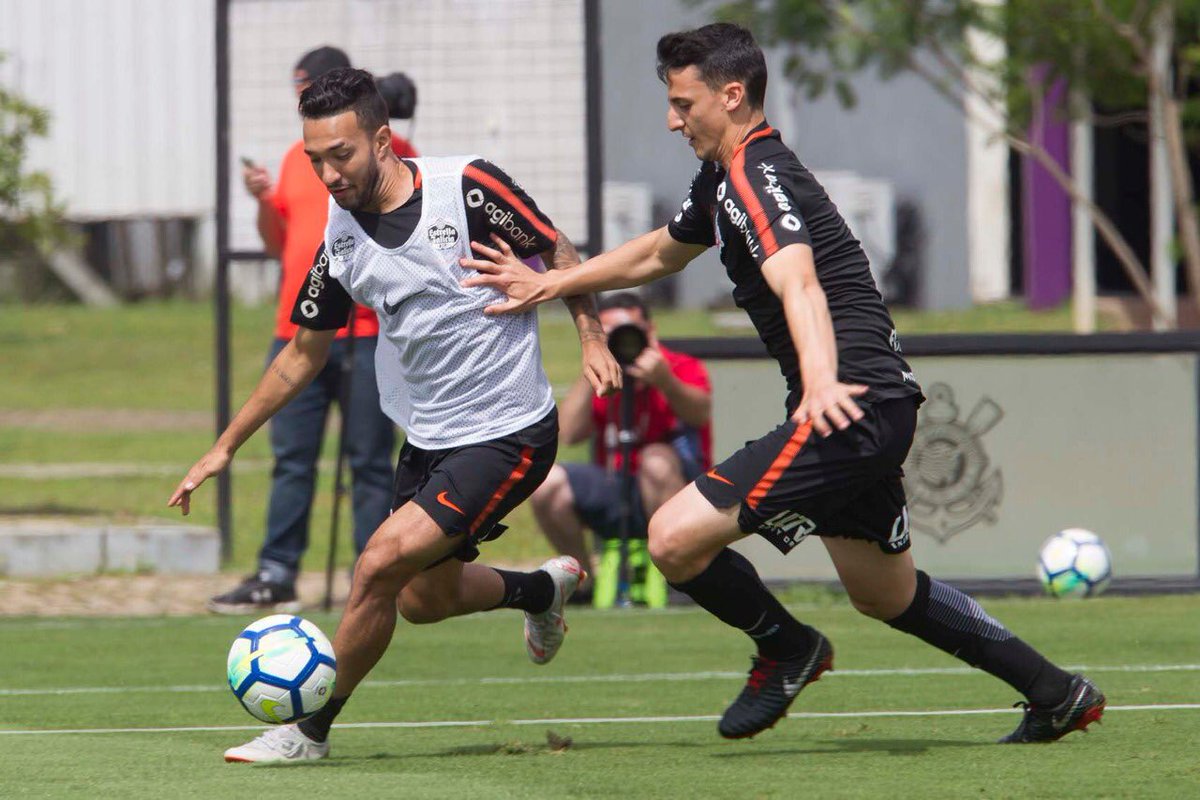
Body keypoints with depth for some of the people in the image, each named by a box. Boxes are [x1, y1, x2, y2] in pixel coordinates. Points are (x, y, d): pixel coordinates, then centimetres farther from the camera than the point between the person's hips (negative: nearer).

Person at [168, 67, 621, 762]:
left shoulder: (468, 187, -17)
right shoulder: (340, 238, 0)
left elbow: (560, 255, -4)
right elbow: (305, 353, 13)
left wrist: (593, 340, -18)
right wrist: (225, 448, 12)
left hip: (508, 433, -7)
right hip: (428, 439, 7)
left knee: (381, 565, -18)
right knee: (423, 598, 18)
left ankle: (310, 731, -4)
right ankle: (542, 588, 48)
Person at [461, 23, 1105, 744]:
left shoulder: (756, 175, -16)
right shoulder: (722, 179, 16)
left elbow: (800, 284, -34)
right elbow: (658, 254, 35)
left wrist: (822, 381, -50)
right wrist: (550, 283, 34)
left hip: (853, 408, -11)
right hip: (863, 408, 11)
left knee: (676, 537, -16)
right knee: (887, 596, 24)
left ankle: (787, 646, 7)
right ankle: (1057, 694, 33)